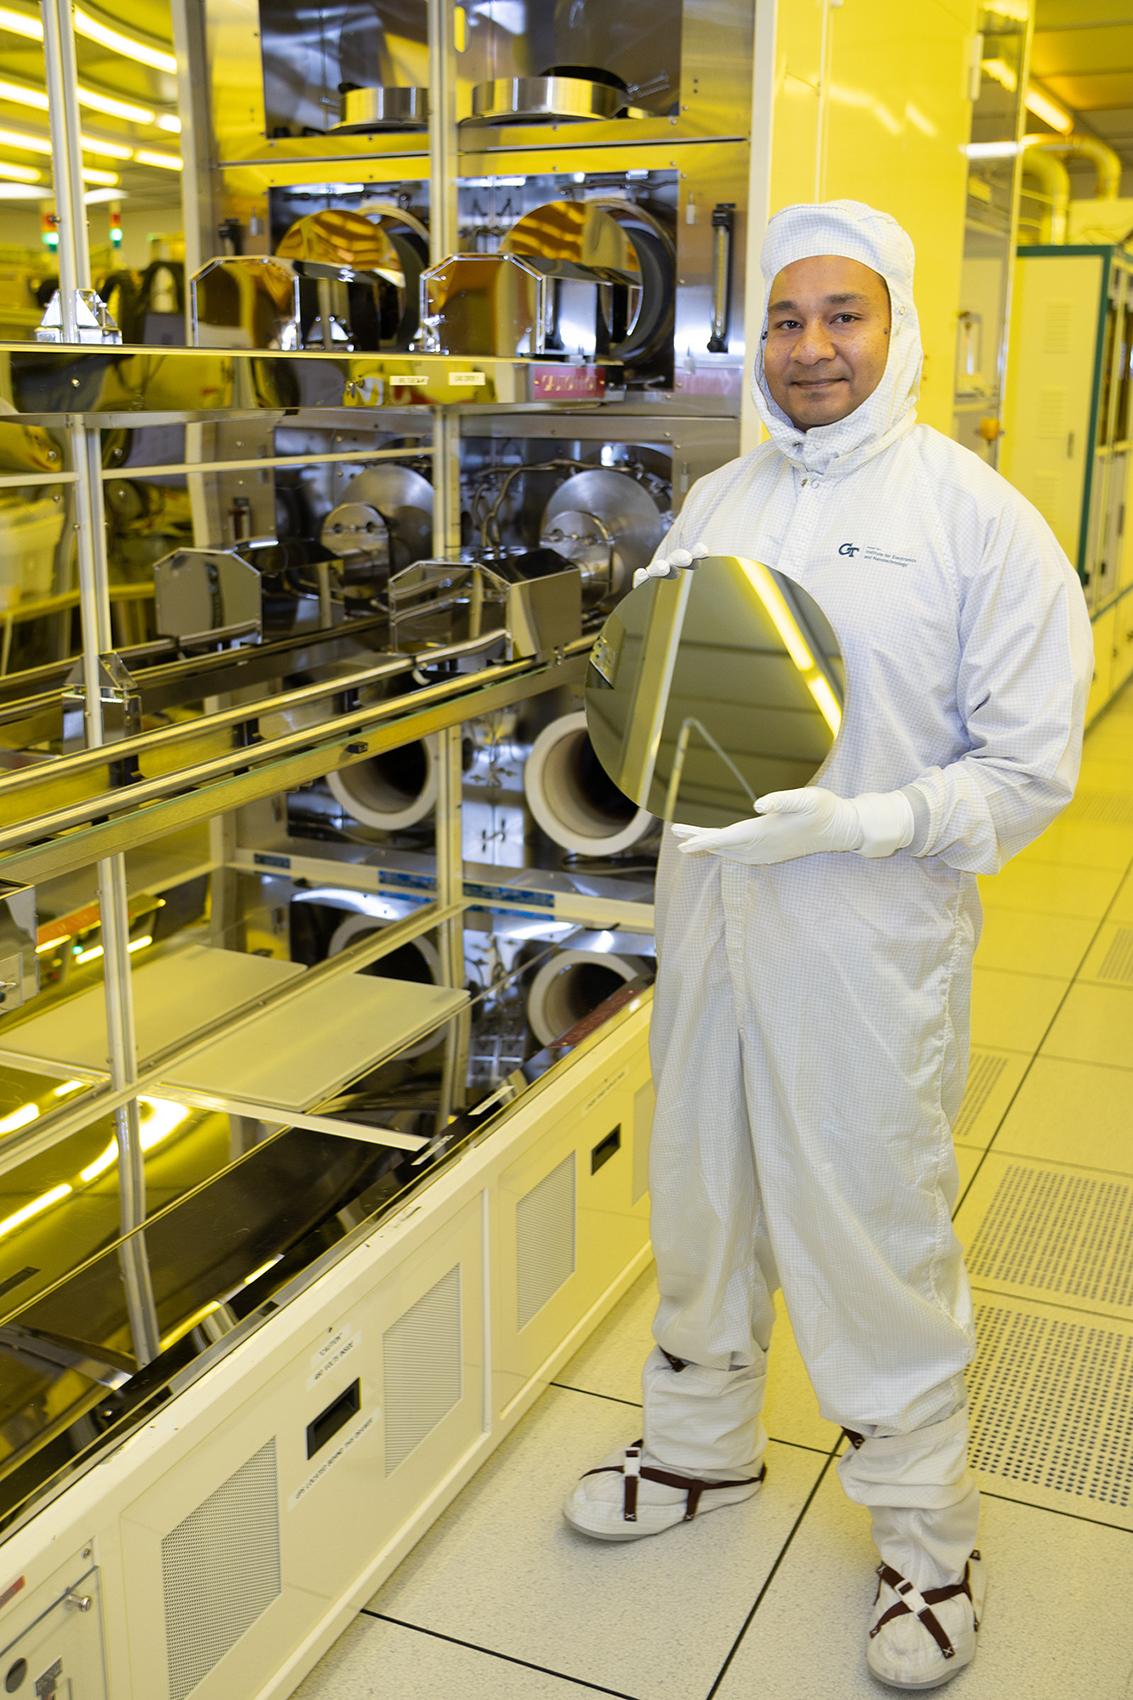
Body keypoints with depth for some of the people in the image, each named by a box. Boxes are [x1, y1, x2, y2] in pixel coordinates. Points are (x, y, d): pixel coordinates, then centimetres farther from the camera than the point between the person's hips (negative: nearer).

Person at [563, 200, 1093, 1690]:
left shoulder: (976, 518, -9)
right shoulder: (713, 506, 8)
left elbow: (1031, 765, -11)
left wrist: (854, 823, -23)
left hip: (871, 938, -5)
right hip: (709, 913, 5)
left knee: (875, 1231, 6)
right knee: (702, 1190, 18)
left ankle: (927, 1533, 29)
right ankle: (705, 1441, 43)